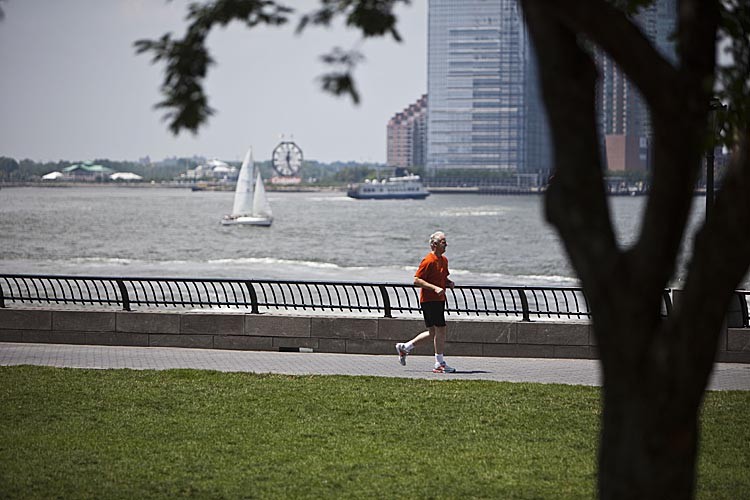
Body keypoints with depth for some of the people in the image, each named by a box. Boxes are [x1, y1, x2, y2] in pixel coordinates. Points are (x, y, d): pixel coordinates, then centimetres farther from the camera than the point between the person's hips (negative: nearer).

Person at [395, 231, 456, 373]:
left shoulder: (444, 260, 13)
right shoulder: (428, 261, -14)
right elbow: (416, 280, -18)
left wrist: (449, 283, 5)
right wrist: (435, 288, -25)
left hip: (439, 300, 9)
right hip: (429, 300, -9)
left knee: (433, 332, 12)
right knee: (440, 330, -8)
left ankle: (404, 347, 25)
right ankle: (440, 364, -2)